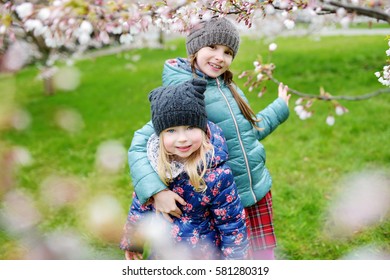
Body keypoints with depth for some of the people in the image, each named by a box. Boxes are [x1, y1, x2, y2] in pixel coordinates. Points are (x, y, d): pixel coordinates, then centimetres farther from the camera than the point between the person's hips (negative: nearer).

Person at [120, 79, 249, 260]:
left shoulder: (216, 175, -28)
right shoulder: (153, 161, -15)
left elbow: (232, 225, -17)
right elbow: (141, 203, 2)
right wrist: (132, 242, 12)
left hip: (203, 256, -4)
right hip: (162, 254, 4)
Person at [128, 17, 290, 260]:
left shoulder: (229, 88, 3)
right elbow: (139, 147, -22)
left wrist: (280, 107, 28)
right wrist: (156, 190, -36)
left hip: (259, 190, 6)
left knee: (266, 255, 16)